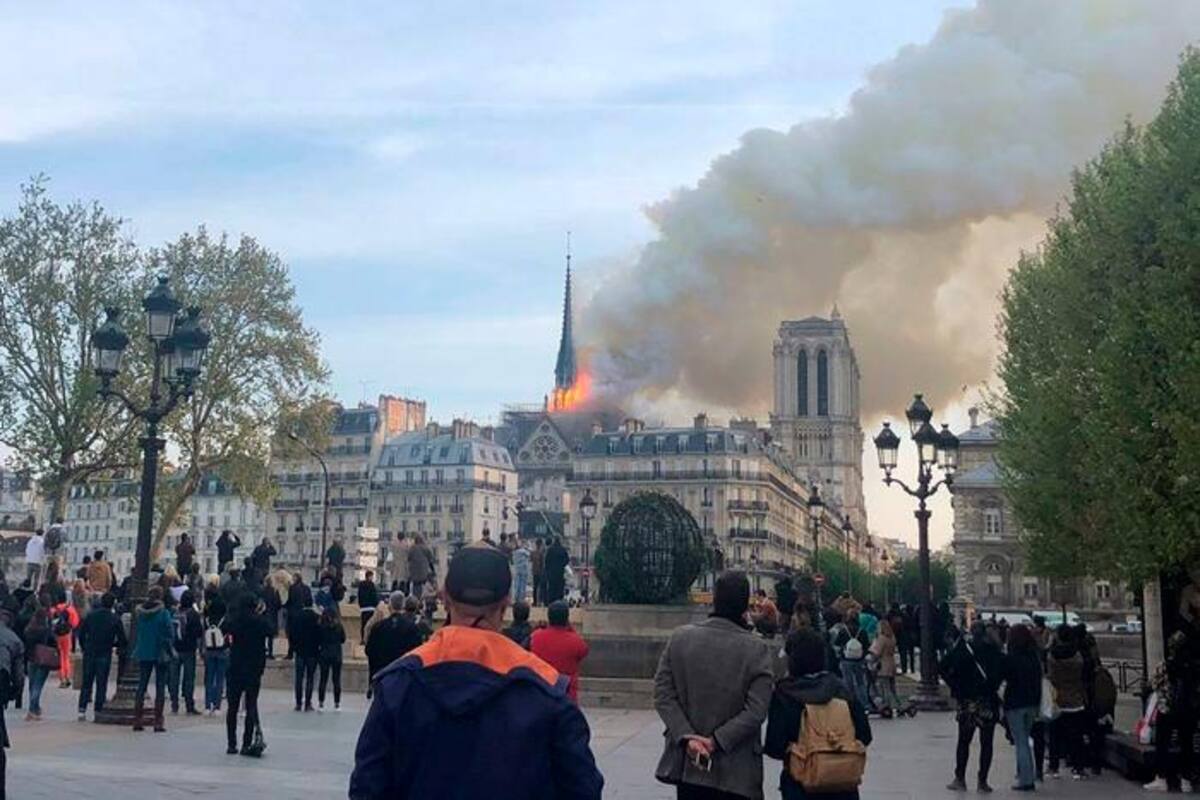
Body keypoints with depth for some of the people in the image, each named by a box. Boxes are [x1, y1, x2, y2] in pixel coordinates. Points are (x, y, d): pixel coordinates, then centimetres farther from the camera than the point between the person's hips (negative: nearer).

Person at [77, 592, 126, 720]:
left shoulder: (90, 615, 2)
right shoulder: (115, 619, -5)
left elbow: (81, 634, 3)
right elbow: (122, 640, -5)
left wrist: (84, 648, 14)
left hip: (89, 653, 2)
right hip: (105, 655, -2)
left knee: (86, 683, 10)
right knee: (101, 684, 5)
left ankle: (82, 709, 4)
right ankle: (98, 711, 4)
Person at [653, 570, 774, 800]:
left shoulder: (679, 637, -3)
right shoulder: (756, 648, -11)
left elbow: (663, 694, -5)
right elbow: (756, 710, -16)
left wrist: (687, 736, -9)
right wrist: (717, 741, -13)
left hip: (686, 761, 3)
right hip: (734, 770, -2)